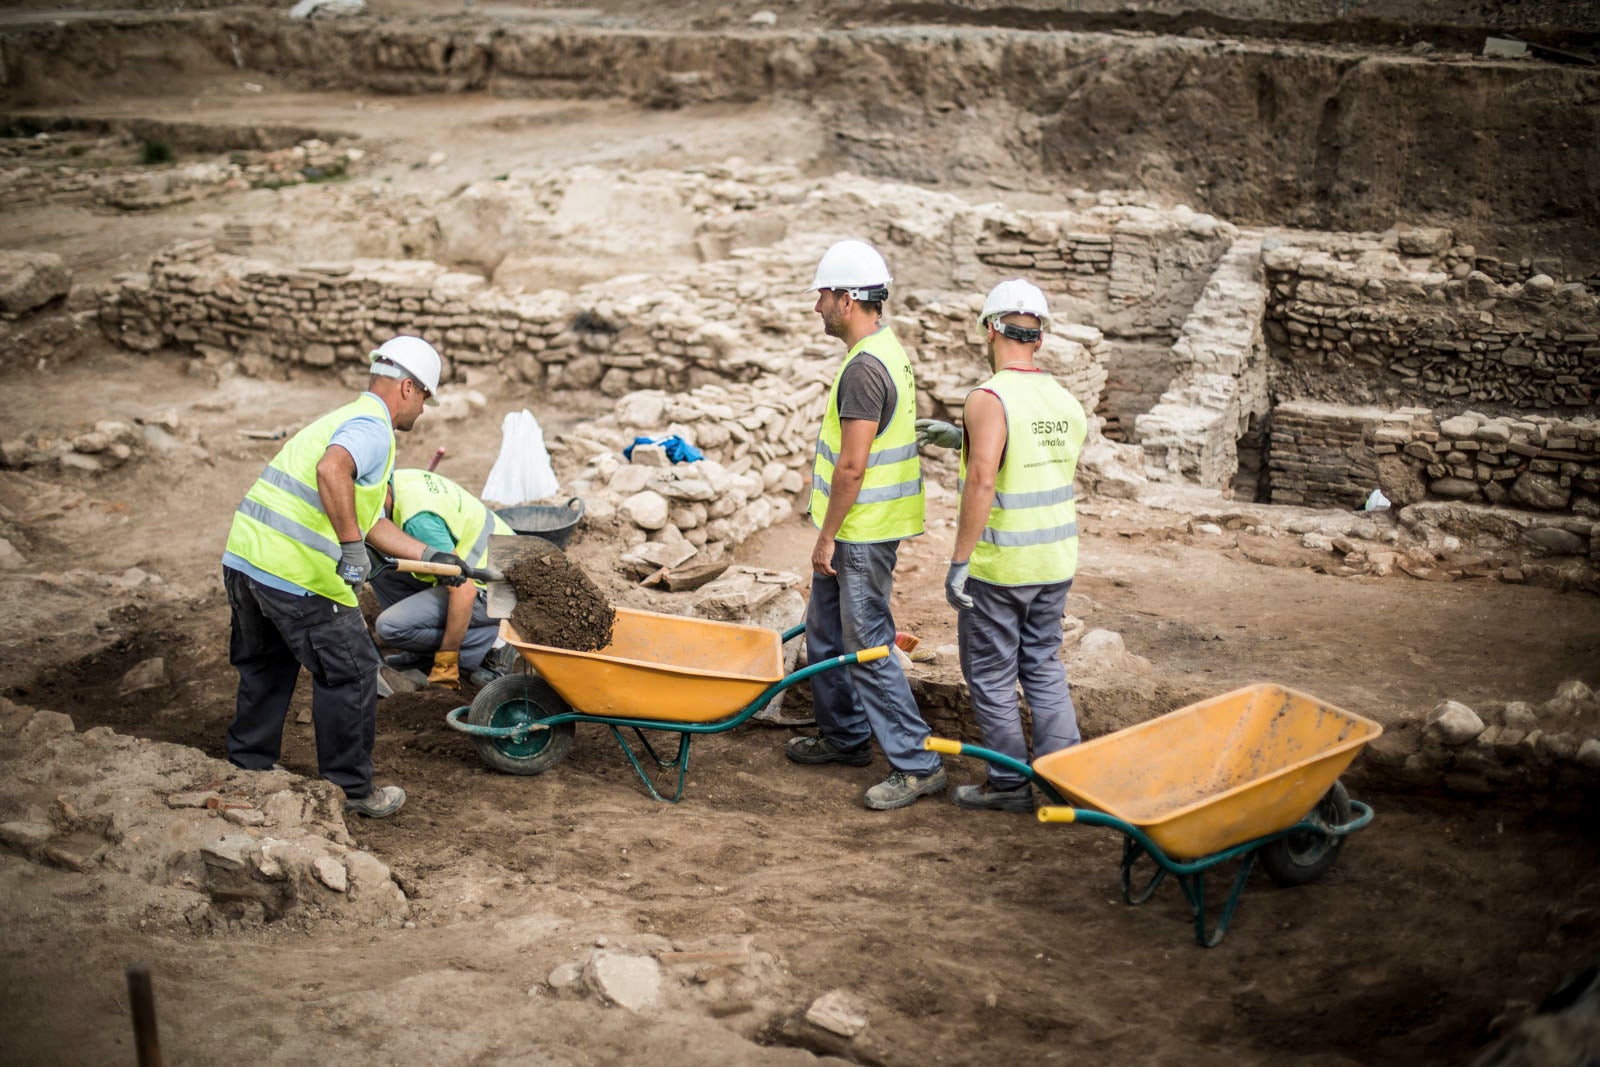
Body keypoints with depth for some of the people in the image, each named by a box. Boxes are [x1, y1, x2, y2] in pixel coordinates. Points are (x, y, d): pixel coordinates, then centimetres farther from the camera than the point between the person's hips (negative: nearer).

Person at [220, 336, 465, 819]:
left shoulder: (341, 418, 24)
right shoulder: (372, 427, -8)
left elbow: (372, 522, 23)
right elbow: (331, 472, -32)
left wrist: (432, 556, 19)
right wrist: (351, 547, -28)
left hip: (244, 556, 10)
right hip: (298, 573, -10)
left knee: (264, 669, 25)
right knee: (350, 673, 5)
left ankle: (248, 771, 34)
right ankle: (350, 789, 14)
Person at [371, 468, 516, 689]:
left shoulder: (417, 519, -28)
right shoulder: (397, 479, -1)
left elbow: (464, 591, -29)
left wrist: (446, 663, -22)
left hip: (492, 590, -10)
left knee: (391, 627, -18)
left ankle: (487, 644, -6)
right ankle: (425, 652, 12)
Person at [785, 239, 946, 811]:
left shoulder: (865, 368, -22)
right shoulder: (886, 350, 12)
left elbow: (852, 467, -24)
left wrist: (826, 538, -16)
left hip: (861, 532, -10)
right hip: (855, 528, 10)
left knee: (866, 646, -5)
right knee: (824, 632, 20)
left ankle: (916, 764, 1)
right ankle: (845, 736, 34)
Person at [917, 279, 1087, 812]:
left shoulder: (989, 398, -17)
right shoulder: (1067, 402, 7)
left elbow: (982, 480, -27)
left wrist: (959, 560, -22)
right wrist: (962, 439, 25)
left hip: (999, 565, -7)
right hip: (1056, 560, 7)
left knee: (991, 676, 7)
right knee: (1045, 668, 17)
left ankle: (1010, 785, 14)